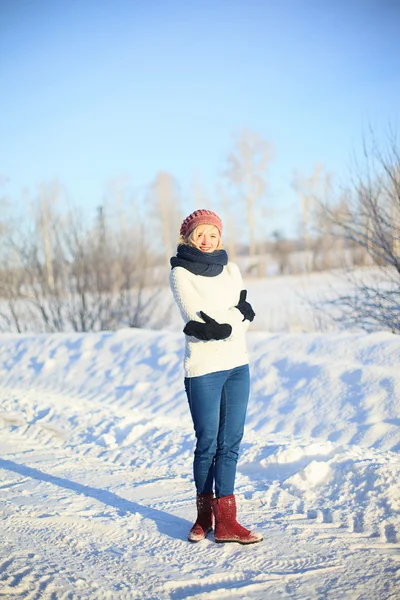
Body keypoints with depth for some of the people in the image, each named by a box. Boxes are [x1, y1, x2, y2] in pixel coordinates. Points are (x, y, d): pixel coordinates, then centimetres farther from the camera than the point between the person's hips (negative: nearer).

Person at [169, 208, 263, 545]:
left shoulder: (231, 270, 14)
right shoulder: (181, 273, -1)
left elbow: (246, 319, 5)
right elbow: (196, 319, -12)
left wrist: (216, 326, -10)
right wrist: (237, 313, -9)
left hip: (237, 365, 5)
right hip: (203, 368, -4)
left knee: (230, 443, 2)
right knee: (207, 444, 2)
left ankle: (225, 521, 5)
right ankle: (204, 514, 19)